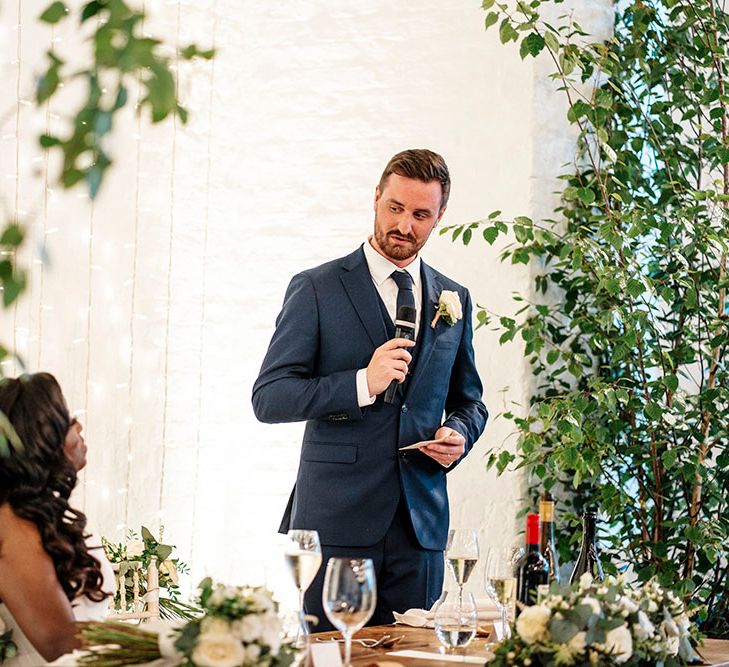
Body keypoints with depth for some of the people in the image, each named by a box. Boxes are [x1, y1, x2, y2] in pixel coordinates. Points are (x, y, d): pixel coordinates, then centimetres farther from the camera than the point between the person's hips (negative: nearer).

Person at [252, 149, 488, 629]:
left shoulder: (454, 299, 14)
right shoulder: (316, 289, 1)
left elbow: (468, 401, 25)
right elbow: (269, 399, -5)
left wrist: (459, 435, 1)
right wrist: (363, 384, -17)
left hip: (420, 523, 4)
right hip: (336, 521, -3)